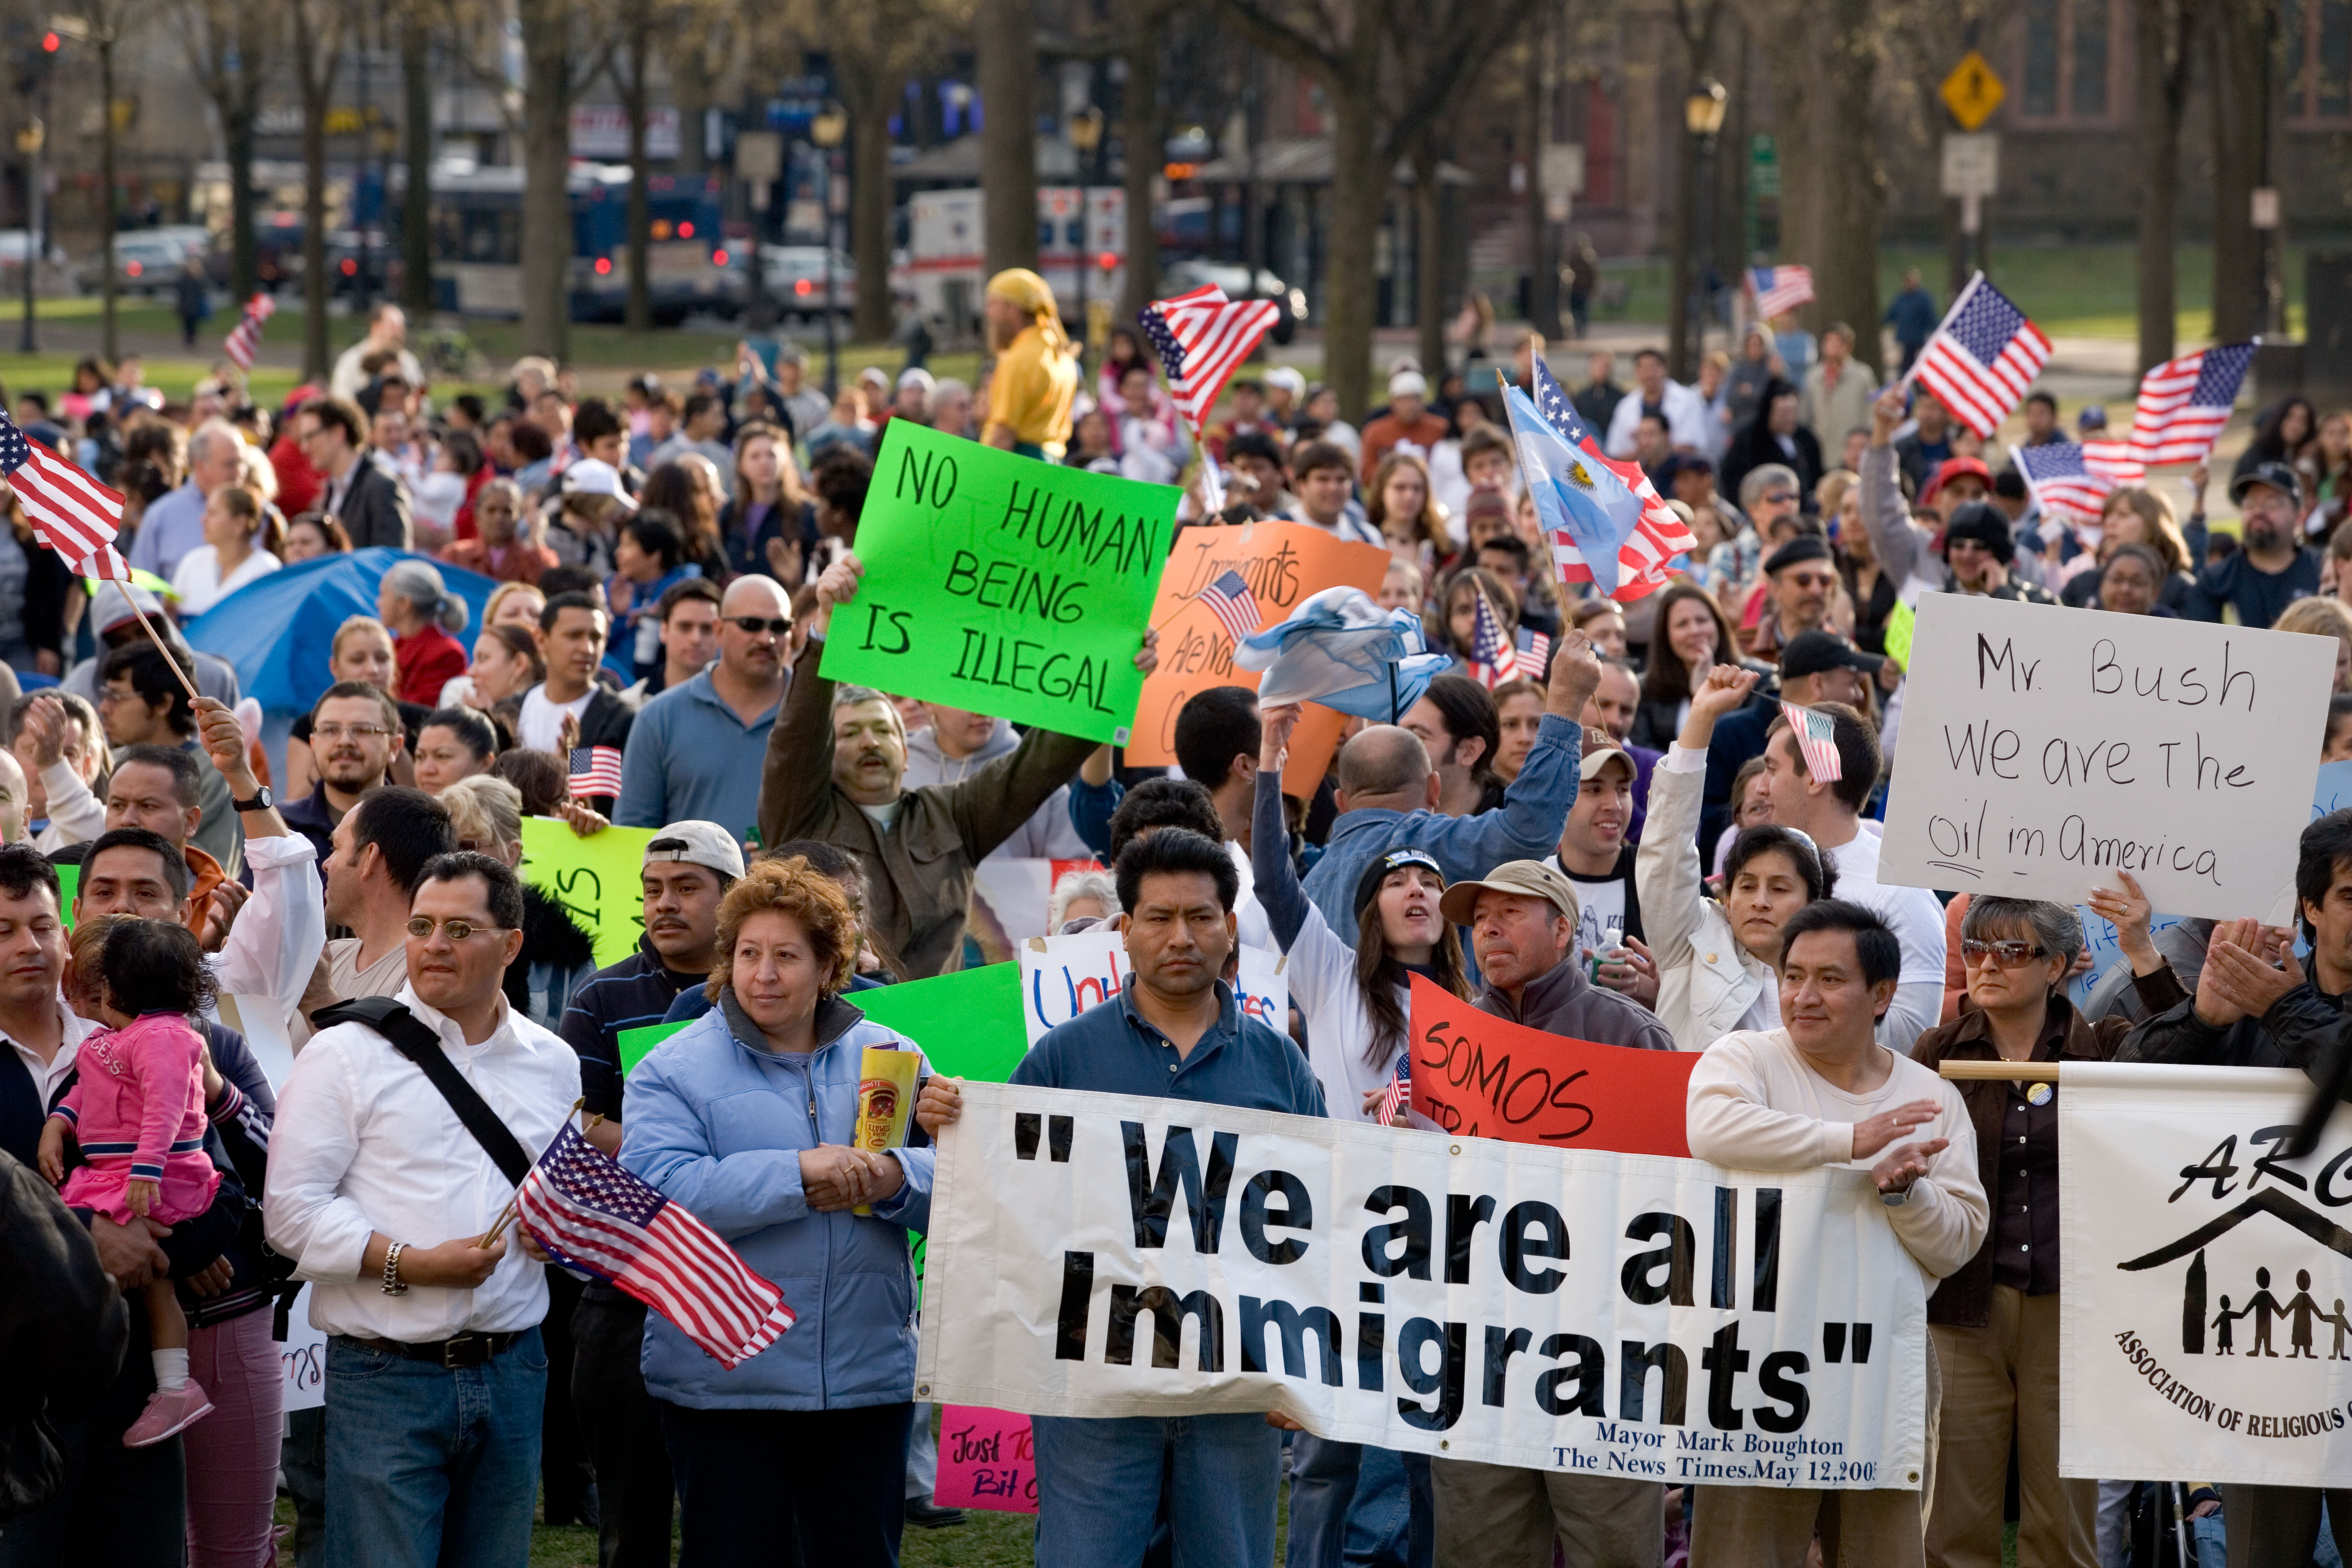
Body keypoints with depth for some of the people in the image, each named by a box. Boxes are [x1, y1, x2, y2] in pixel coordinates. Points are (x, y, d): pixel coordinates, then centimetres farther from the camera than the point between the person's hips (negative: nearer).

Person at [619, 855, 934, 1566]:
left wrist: (892, 1176, -20)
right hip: (722, 1384, -3)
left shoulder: (891, 1056, 10)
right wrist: (799, 1174, -22)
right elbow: (660, 1193, -17)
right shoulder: (673, 1070, -1)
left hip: (869, 1375, 3)